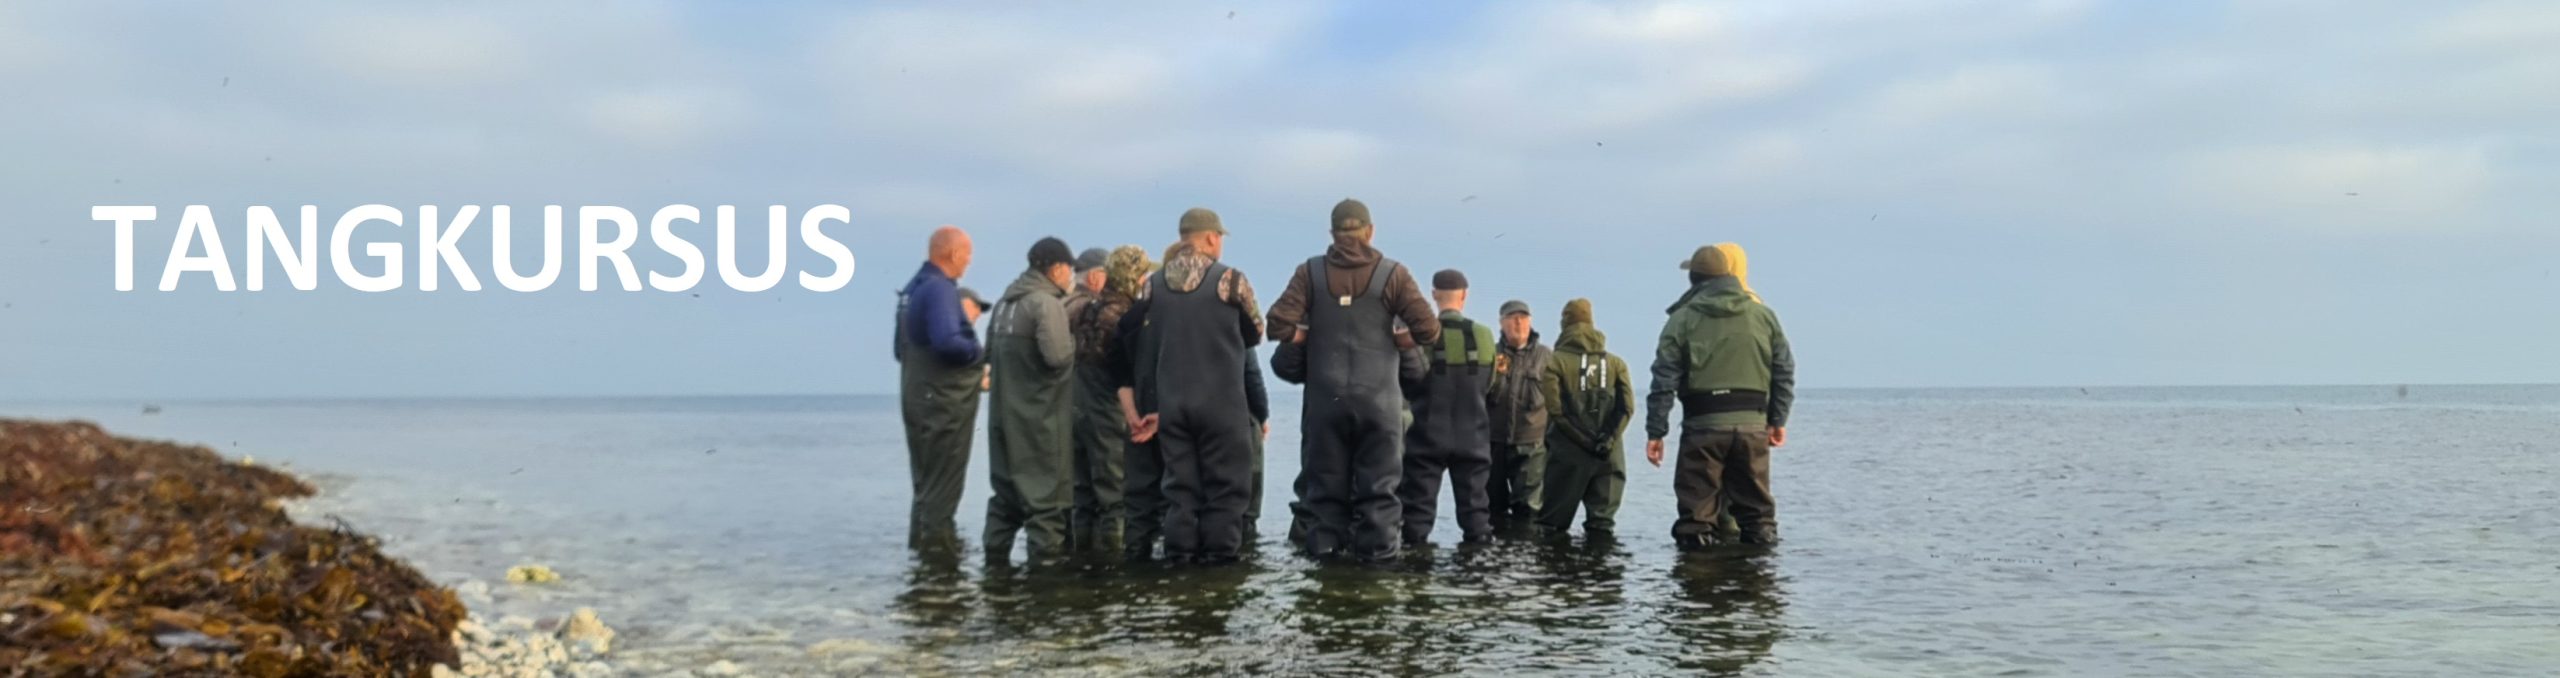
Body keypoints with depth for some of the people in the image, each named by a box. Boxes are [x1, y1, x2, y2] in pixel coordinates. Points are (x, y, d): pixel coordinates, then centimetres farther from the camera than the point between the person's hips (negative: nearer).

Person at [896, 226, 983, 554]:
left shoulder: (912, 289, 14)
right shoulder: (940, 288, -16)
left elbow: (901, 348, 19)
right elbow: (947, 342, -30)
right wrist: (982, 354, -12)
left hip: (920, 399, 10)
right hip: (943, 402, -10)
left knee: (927, 482, 18)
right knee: (942, 486, -3)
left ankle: (922, 540, 26)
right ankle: (936, 545, 1)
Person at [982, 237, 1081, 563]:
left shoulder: (1006, 301, 12)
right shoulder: (1047, 302, -14)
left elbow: (990, 350, 19)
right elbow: (1059, 356, -23)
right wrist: (1072, 341, -4)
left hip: (1003, 412, 8)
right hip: (1040, 415, -8)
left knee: (1007, 487, 16)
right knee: (1046, 489, -2)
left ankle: (996, 554, 20)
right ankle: (1048, 555, -1)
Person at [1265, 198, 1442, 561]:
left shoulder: (1310, 272, 0)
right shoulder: (1392, 274, -2)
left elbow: (1279, 325, -9)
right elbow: (1428, 328, -7)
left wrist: (1308, 342, 9)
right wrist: (1394, 341, 9)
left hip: (1324, 396, 1)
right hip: (1377, 396, -1)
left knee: (1326, 477, 11)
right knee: (1378, 479, 7)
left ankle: (1326, 542, 11)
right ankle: (1378, 543, 5)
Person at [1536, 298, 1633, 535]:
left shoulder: (1556, 361, -2)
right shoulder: (1615, 363, 7)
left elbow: (1554, 407, -14)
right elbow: (1627, 407, -3)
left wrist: (1582, 438, -9)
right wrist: (1608, 438, -5)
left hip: (1568, 452, -2)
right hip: (1608, 454, 2)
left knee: (1553, 519, 5)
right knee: (1602, 520, 6)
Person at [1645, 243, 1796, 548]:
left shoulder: (1683, 319, 0)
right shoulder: (1763, 315, 9)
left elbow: (1664, 380, -3)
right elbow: (1784, 372, 10)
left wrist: (1655, 432, -1)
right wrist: (1778, 420, 16)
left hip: (1704, 423, -3)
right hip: (1753, 422, 3)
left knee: (1697, 507, 3)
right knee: (1755, 504, 14)